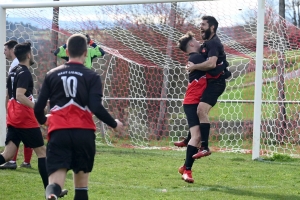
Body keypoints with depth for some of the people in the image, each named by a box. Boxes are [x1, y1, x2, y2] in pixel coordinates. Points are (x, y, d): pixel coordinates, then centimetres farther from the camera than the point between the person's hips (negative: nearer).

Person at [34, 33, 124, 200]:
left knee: (56, 180, -11)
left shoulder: (52, 75, 10)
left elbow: (38, 107, 10)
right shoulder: (92, 77, 3)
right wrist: (114, 124, 9)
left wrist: (43, 120, 33)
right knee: (81, 182, 17)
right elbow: (96, 107, -8)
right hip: (84, 133, 0)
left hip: (58, 132, 0)